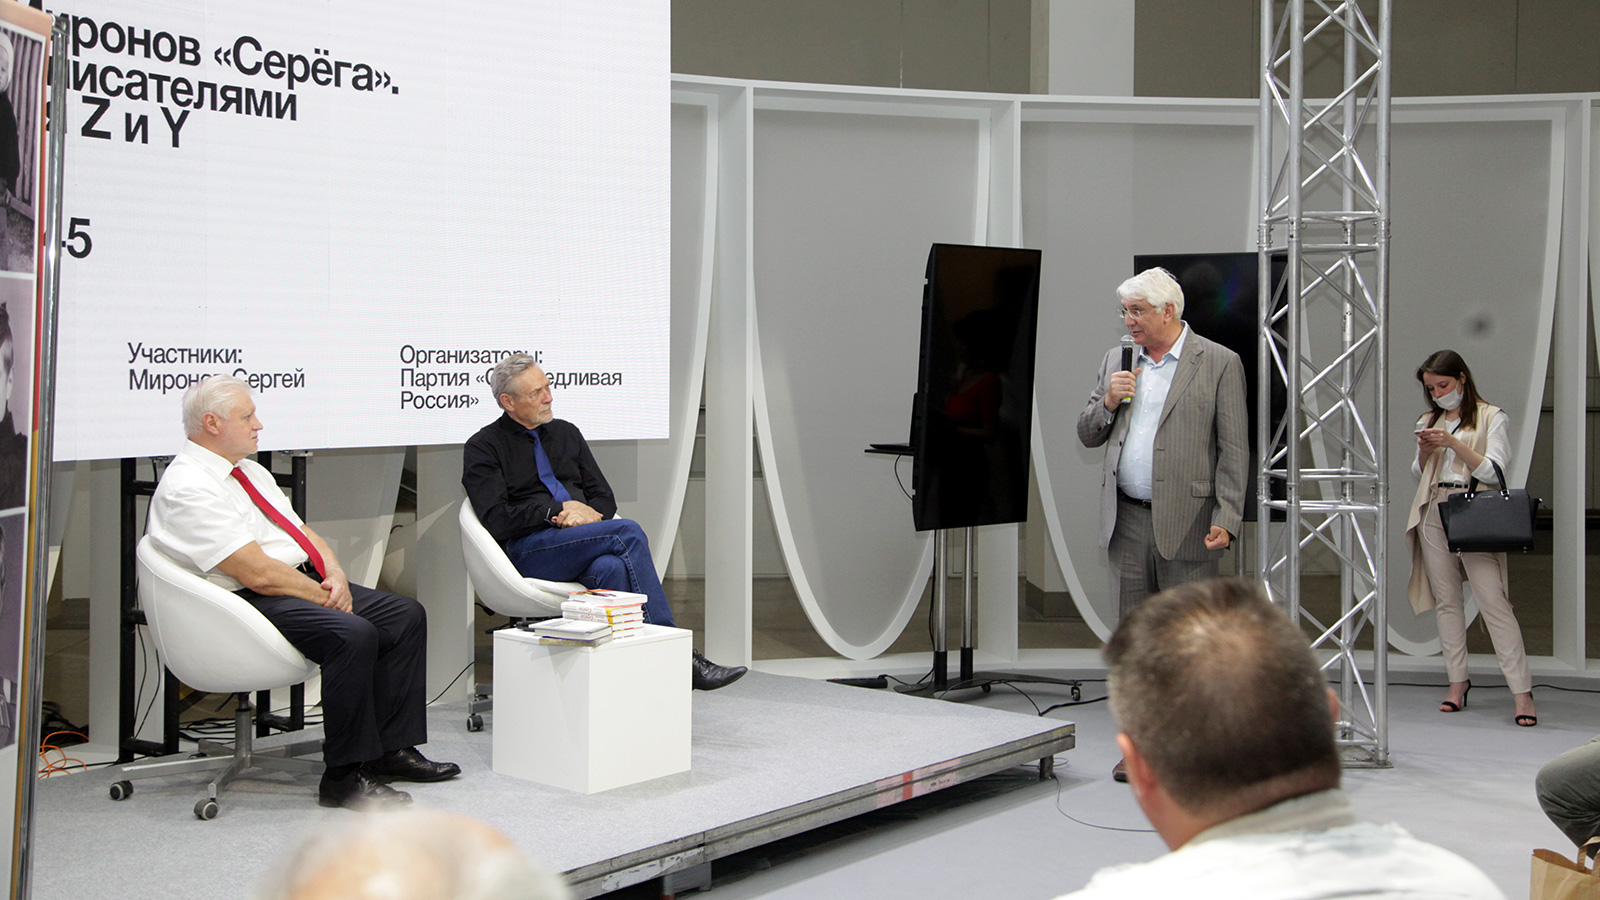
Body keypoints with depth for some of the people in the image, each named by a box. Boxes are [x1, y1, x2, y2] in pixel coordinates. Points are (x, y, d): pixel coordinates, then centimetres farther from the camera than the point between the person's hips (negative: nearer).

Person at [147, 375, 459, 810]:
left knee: (406, 615, 1)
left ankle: (391, 749, 2)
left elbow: (305, 535, 16)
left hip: (306, 581, 10)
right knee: (354, 634, -31)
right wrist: (325, 596, -13)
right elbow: (257, 572, -21)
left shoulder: (251, 471, 17)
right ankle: (343, 777, -21)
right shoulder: (188, 488, -15)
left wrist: (336, 577, -4)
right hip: (253, 602, -10)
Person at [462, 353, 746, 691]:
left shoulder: (566, 433, 22)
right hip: (528, 553, -4)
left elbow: (605, 498, 19)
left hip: (581, 545, 4)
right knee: (628, 532, -28)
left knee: (610, 568, -35)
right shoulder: (483, 447, 6)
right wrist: (560, 510, -9)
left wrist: (588, 513, -4)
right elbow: (496, 520, -7)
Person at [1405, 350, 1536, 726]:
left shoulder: (1491, 417, 1)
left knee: (1493, 601, -12)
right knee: (1446, 600, 5)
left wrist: (1454, 443, -16)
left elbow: (1495, 471, -8)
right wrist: (1424, 451, 0)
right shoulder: (1430, 421, 16)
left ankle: (1522, 692, -12)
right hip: (1434, 513, 5)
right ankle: (1457, 681, 11)